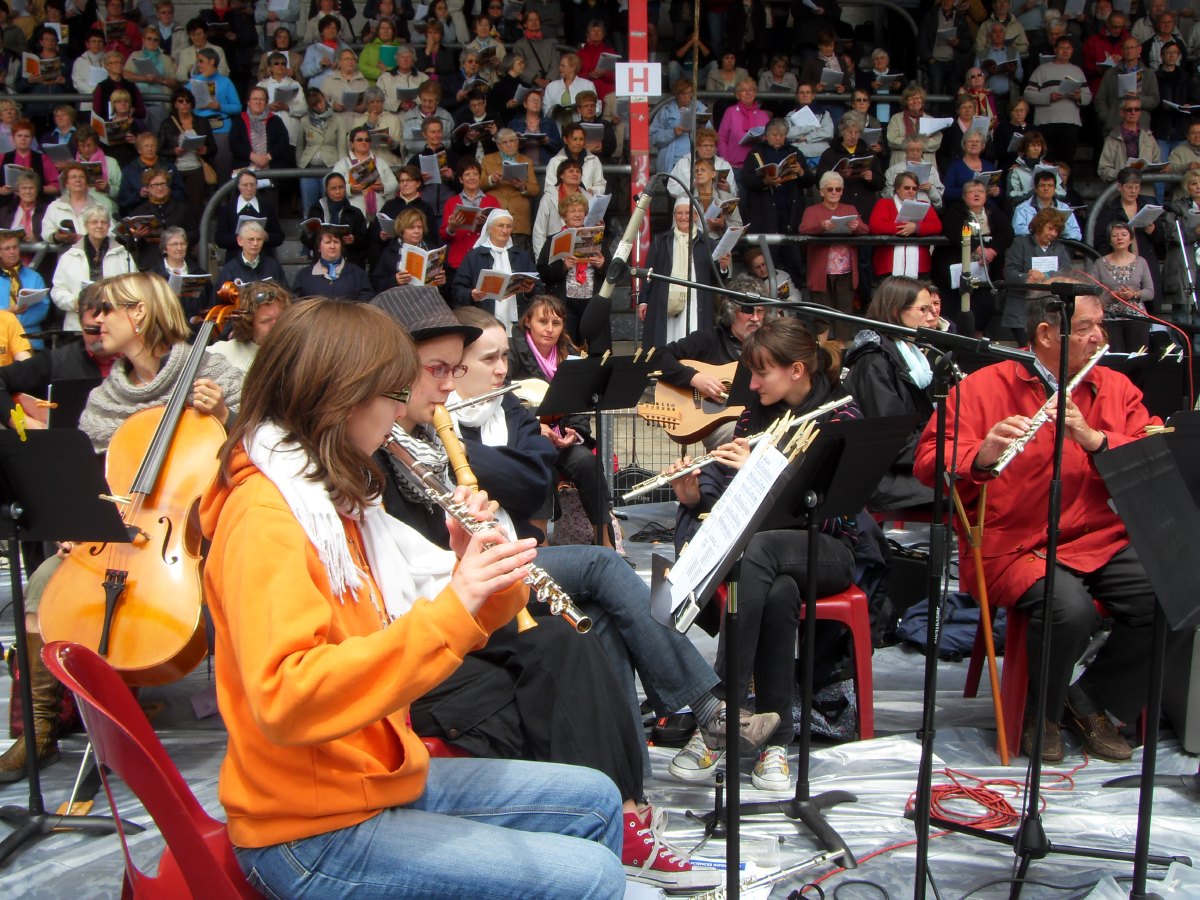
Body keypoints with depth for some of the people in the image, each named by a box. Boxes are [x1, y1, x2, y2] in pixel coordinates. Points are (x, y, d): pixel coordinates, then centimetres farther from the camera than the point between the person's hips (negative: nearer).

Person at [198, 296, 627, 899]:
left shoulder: (337, 500, 10)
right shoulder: (263, 516, -20)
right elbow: (285, 700, -32)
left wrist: (478, 572, -9)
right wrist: (451, 606, -34)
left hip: (381, 775, 9)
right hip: (314, 830, -9)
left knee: (595, 799, 14)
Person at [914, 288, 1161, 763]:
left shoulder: (1116, 388, 14)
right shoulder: (983, 387, 1)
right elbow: (927, 463, -8)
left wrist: (1094, 439, -17)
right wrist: (981, 457, -28)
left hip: (1103, 541, 5)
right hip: (1017, 545, -4)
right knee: (1070, 609, -32)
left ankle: (1094, 701, 5)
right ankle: (1043, 710, 1)